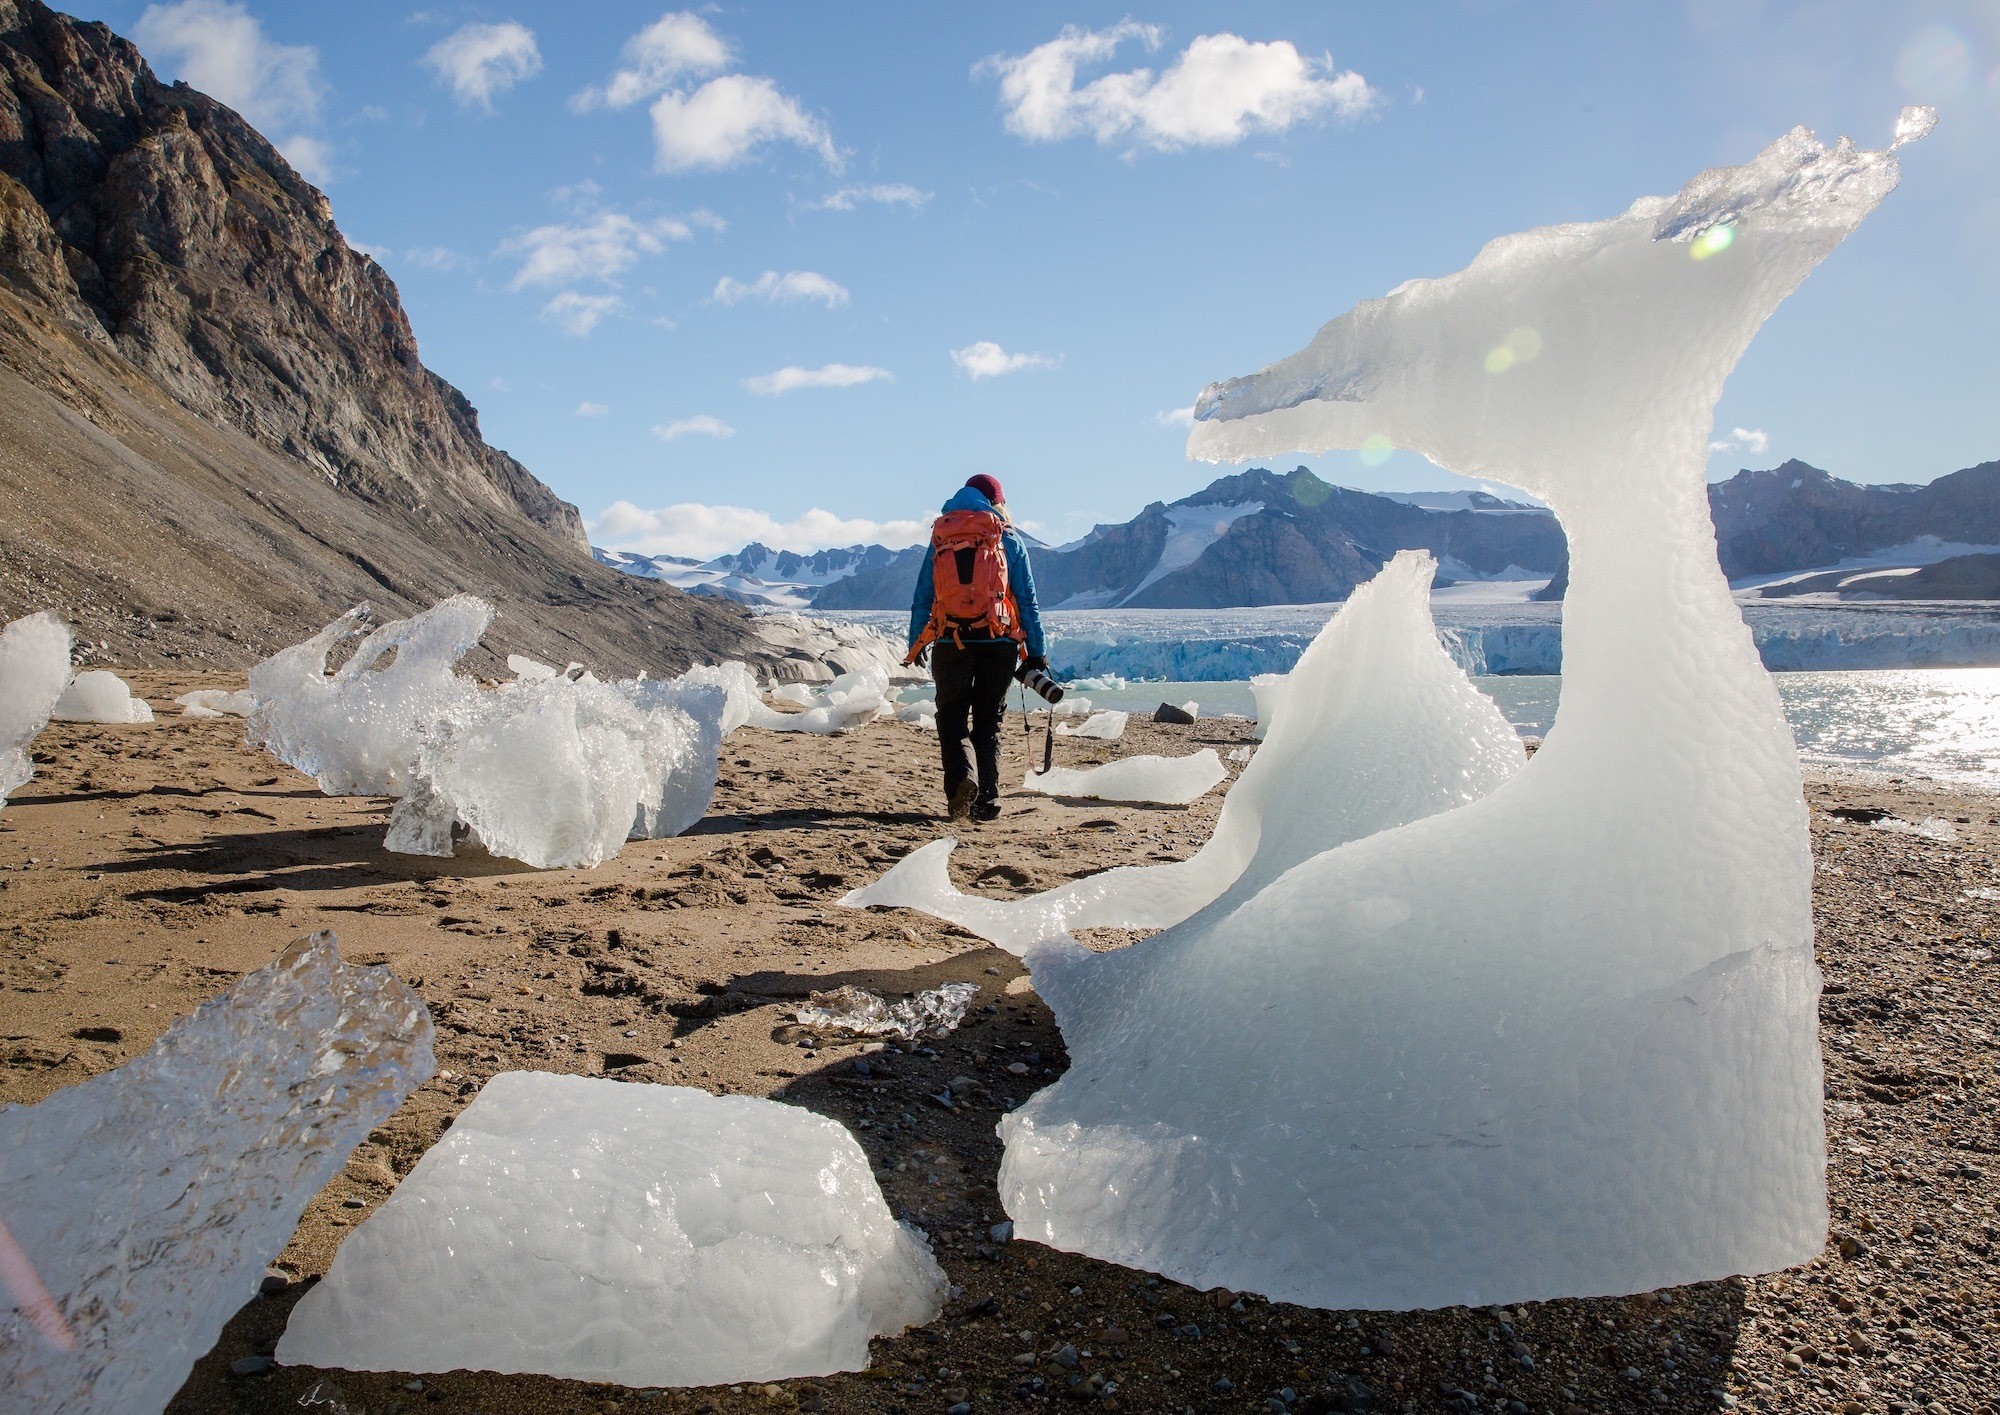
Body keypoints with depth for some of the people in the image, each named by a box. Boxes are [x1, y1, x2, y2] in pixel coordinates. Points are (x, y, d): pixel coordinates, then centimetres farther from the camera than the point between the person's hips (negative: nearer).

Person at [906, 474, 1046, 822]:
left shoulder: (940, 537, 10)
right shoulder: (1009, 539, 6)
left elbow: (922, 596, 7)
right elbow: (1027, 600, 4)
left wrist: (915, 645, 12)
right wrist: (1035, 652, 7)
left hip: (951, 643, 0)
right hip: (998, 643, 0)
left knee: (952, 716, 10)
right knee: (989, 721, 10)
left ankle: (961, 776, -16)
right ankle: (987, 801, 5)